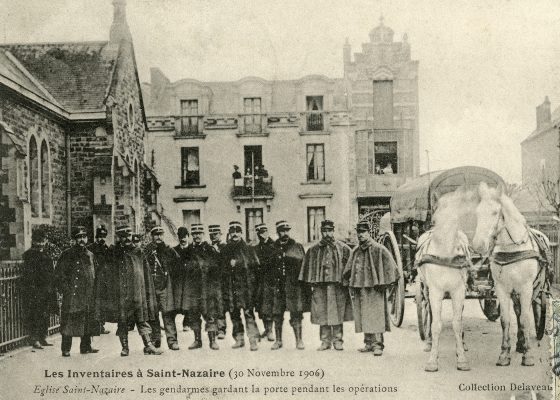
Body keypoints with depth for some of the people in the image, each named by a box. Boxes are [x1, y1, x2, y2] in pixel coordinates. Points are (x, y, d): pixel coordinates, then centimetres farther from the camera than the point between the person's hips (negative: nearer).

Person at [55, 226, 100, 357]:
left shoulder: (90, 255, 15)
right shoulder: (67, 255, -1)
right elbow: (59, 273, -4)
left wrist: (95, 292, 12)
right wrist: (66, 289, -12)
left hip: (89, 295, 5)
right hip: (72, 295, -5)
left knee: (88, 321, 8)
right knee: (69, 321, -5)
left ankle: (86, 346, 19)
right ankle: (66, 349, 0)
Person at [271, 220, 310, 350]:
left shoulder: (297, 247, 8)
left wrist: (306, 285, 1)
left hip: (294, 285, -1)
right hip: (277, 285, 2)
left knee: (296, 313, -6)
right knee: (277, 314, 5)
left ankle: (299, 341, -1)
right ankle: (278, 340, 16)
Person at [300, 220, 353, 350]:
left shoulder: (342, 248, 4)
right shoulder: (314, 250, 9)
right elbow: (309, 267, 10)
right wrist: (311, 282, 1)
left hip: (337, 285, -2)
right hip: (320, 286, 2)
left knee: (337, 314, 1)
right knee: (322, 314, 3)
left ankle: (337, 340, 12)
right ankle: (325, 341, 12)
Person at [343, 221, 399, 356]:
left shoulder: (378, 249, -5)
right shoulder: (355, 251, 13)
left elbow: (389, 266, -7)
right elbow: (349, 269, 21)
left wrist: (382, 284, -10)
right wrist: (350, 286, 15)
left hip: (373, 288, -6)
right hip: (358, 287, 6)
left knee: (375, 316, -9)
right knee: (363, 316, 8)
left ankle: (377, 344, -8)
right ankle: (369, 343, 16)